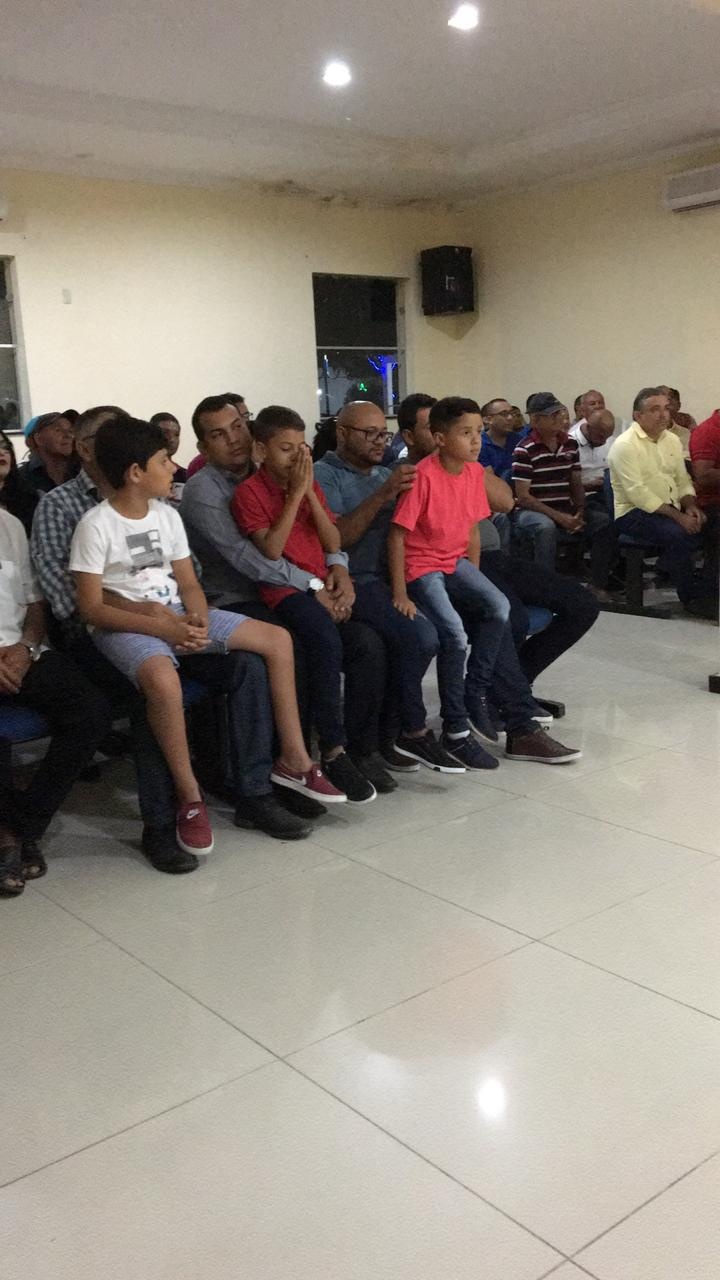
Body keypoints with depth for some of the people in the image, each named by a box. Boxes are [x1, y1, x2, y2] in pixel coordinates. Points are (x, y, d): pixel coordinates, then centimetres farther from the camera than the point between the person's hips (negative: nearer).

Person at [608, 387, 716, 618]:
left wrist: (690, 506, -6)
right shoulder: (625, 445, -11)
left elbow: (683, 481, 17)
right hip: (633, 513, -7)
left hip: (670, 510, 7)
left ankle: (709, 591, -2)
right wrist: (677, 516, -23)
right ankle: (693, 598, -13)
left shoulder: (672, 440, 13)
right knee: (678, 534, -31)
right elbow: (637, 493, -20)